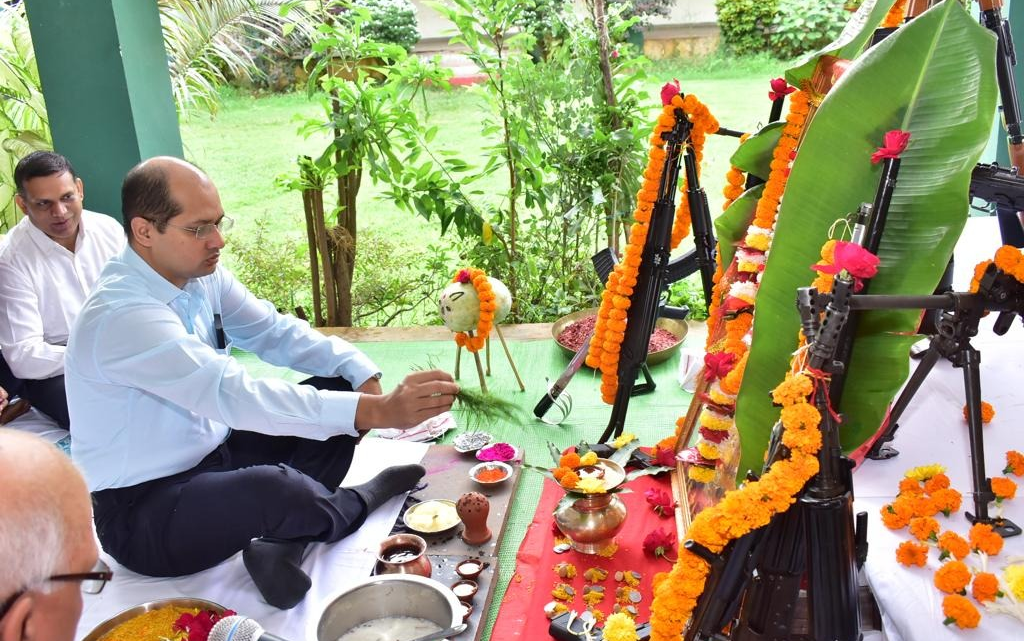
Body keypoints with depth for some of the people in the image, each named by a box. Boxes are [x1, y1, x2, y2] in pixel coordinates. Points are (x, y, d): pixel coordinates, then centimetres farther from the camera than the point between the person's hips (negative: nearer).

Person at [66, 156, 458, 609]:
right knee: (273, 488, -37)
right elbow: (234, 395, -37)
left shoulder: (200, 272, -4)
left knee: (339, 390, 0)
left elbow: (274, 331, 3)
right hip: (141, 509, -8)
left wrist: (362, 372, -14)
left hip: (211, 453, 9)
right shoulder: (121, 316, -29)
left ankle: (282, 543, -14)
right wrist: (378, 410, -43)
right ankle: (364, 499, -1)